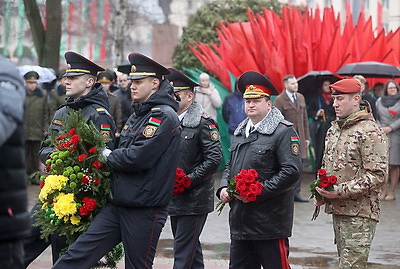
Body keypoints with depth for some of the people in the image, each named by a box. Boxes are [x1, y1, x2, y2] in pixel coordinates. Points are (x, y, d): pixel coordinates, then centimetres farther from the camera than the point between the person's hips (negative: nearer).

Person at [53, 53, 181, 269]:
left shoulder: (164, 117, -13)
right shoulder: (136, 116, 17)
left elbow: (139, 158, -22)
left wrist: (109, 156, -5)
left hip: (145, 210, -8)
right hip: (118, 203, 8)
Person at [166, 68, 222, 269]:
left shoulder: (203, 123, -9)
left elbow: (214, 159, -16)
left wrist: (188, 180, -17)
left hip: (194, 200, -7)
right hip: (174, 199, 7)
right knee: (192, 252, 16)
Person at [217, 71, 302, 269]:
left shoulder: (284, 132, -8)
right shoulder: (240, 132, 16)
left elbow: (291, 172, -17)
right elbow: (230, 166, 27)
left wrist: (258, 192, -19)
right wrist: (223, 188, 6)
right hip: (240, 222, 7)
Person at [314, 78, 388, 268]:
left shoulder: (370, 132, -12)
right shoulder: (334, 130, 15)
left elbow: (377, 176, -17)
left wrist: (340, 191, -20)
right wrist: (320, 193, 6)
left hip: (359, 215, -8)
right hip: (337, 210, 8)